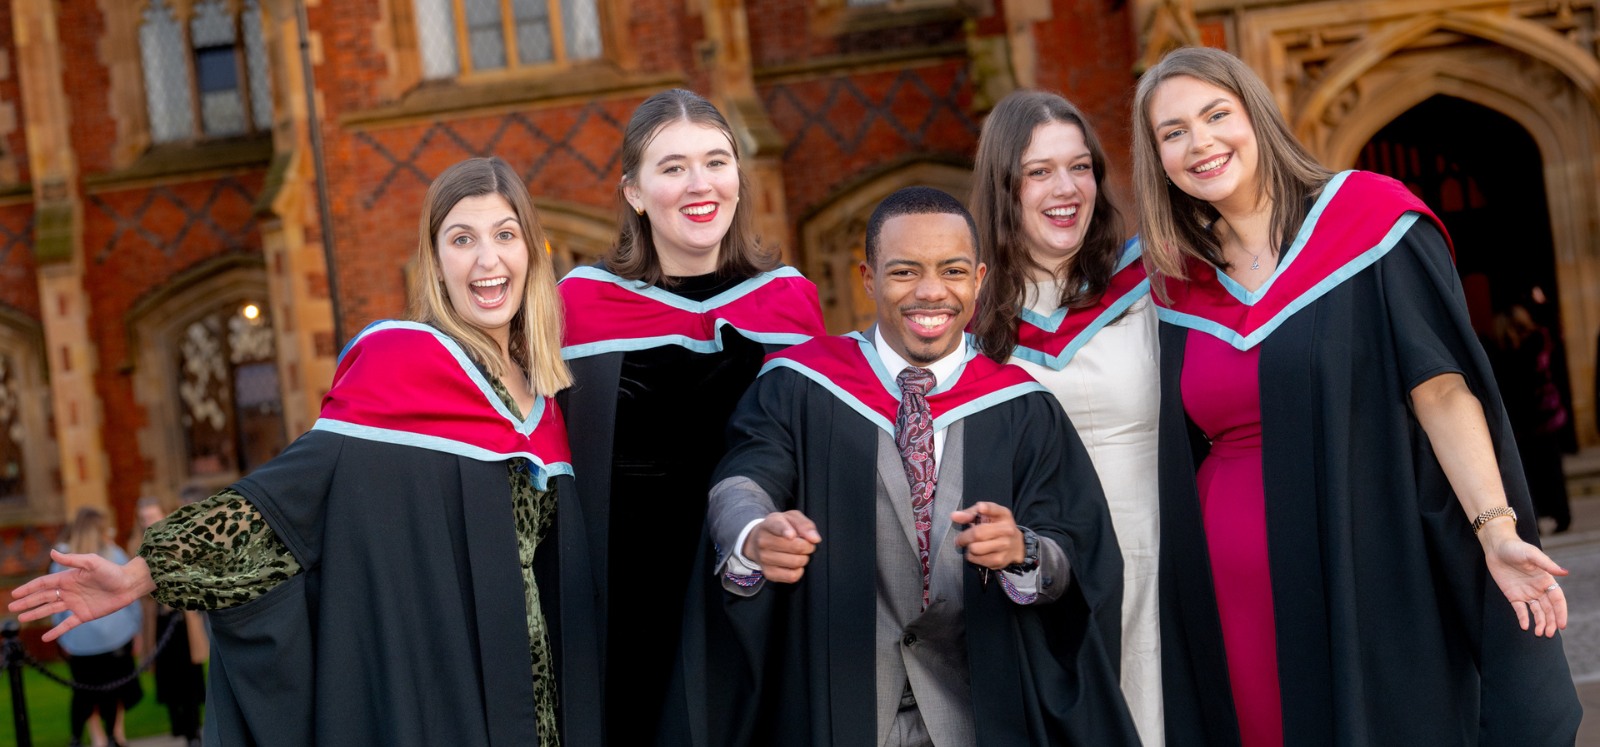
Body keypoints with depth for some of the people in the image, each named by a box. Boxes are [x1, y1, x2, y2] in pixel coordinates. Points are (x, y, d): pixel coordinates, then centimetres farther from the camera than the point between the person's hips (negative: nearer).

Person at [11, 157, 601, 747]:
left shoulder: (540, 386, 9)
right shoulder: (397, 360, -8)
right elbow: (301, 481, -15)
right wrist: (149, 571, -22)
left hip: (526, 679, 5)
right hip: (424, 673, -5)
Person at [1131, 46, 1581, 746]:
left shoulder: (1368, 218, -3)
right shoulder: (1178, 286, 8)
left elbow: (1442, 390, -9)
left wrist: (1495, 529, -19)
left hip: (1372, 576, -3)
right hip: (1238, 601, 3)